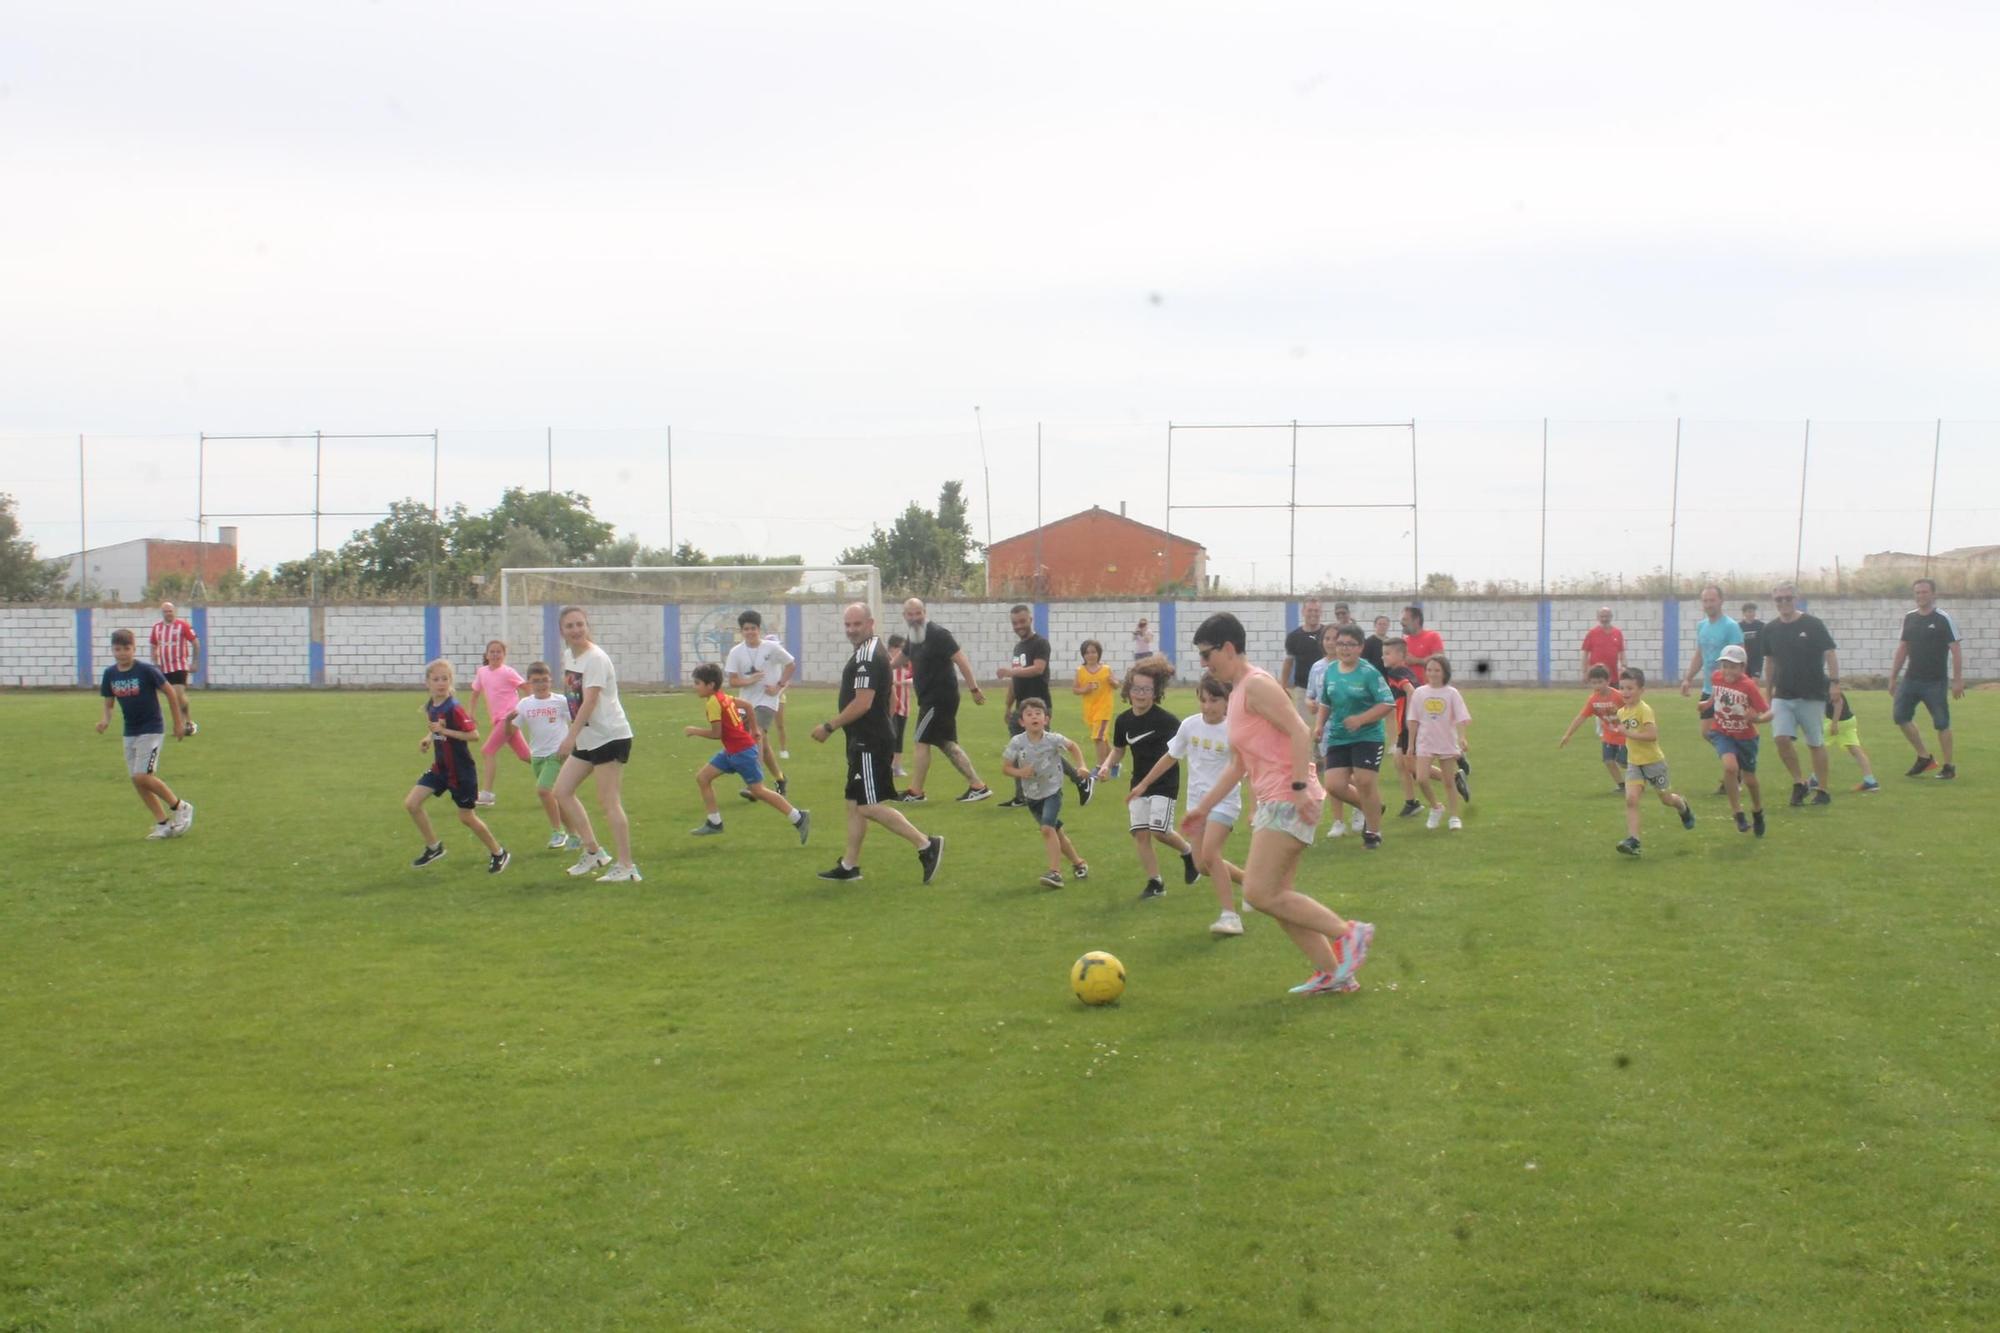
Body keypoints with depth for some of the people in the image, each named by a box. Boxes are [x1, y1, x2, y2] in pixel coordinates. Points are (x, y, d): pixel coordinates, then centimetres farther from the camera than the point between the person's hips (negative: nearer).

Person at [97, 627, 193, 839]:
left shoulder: (147, 670, -17)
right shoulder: (110, 674, -1)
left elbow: (169, 692, -7)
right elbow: (108, 702, 9)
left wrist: (178, 722, -2)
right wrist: (105, 719, -13)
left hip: (152, 730, -6)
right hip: (130, 732, 6)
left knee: (142, 776, -17)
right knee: (136, 780, 4)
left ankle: (181, 808, 1)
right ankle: (163, 823, 14)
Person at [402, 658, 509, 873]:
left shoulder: (454, 709, -21)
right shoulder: (430, 707, 3)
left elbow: (474, 734, -24)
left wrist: (445, 731, -28)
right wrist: (430, 739, 1)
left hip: (461, 772, -7)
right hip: (440, 768, 7)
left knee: (467, 817, 2)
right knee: (411, 803, -3)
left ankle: (498, 853, 22)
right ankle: (434, 846, 14)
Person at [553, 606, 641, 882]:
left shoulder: (596, 658, -17)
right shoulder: (568, 655, 10)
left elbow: (590, 701, -26)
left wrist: (570, 737, -33)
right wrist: (573, 737, 13)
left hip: (610, 736, -9)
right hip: (586, 739, 9)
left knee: (609, 802, -9)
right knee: (562, 791, 8)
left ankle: (626, 867, -4)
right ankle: (593, 851, 16)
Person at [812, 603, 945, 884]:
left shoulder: (867, 656, -17)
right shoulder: (865, 653, 16)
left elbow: (862, 704, -23)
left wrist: (829, 726, -15)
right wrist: (833, 726, 20)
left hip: (869, 744, -11)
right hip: (864, 742, 11)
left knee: (870, 806, -11)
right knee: (855, 803, 15)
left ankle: (927, 845, -10)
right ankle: (849, 865, 21)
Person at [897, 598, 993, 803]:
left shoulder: (938, 634, -15)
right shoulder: (913, 638, 11)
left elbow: (960, 660, -19)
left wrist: (973, 688, -23)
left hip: (940, 698, -9)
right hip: (929, 698, 9)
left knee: (921, 741, -3)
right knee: (947, 743, 10)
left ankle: (915, 792, 6)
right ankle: (977, 786, 11)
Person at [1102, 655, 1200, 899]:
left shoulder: (1165, 720, -14)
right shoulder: (1123, 721, 1)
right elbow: (1118, 749, 16)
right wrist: (1107, 766, -1)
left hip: (1165, 782, -5)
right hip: (1139, 783, 5)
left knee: (1159, 830, -14)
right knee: (1140, 833, -3)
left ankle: (1188, 851, 17)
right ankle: (1155, 882, 10)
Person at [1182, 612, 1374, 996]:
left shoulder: (1257, 684, -10)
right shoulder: (1237, 694, 20)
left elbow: (1300, 731, -20)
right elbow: (1237, 765, 27)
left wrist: (1300, 787, -26)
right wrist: (1203, 807, 26)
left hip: (1288, 800, -10)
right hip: (1273, 803, 10)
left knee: (1258, 893, -13)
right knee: (1276, 896, 9)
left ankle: (1348, 933, -8)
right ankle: (1332, 973, 13)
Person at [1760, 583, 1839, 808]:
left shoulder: (1812, 625, -6)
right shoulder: (1771, 629, 7)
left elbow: (1830, 653, -8)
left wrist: (1834, 682, -18)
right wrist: (1767, 692, 18)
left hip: (1812, 696, -3)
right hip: (1782, 695, 3)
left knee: (1816, 743, 3)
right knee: (1782, 738, -12)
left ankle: (1823, 791, 14)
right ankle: (1798, 783, 5)